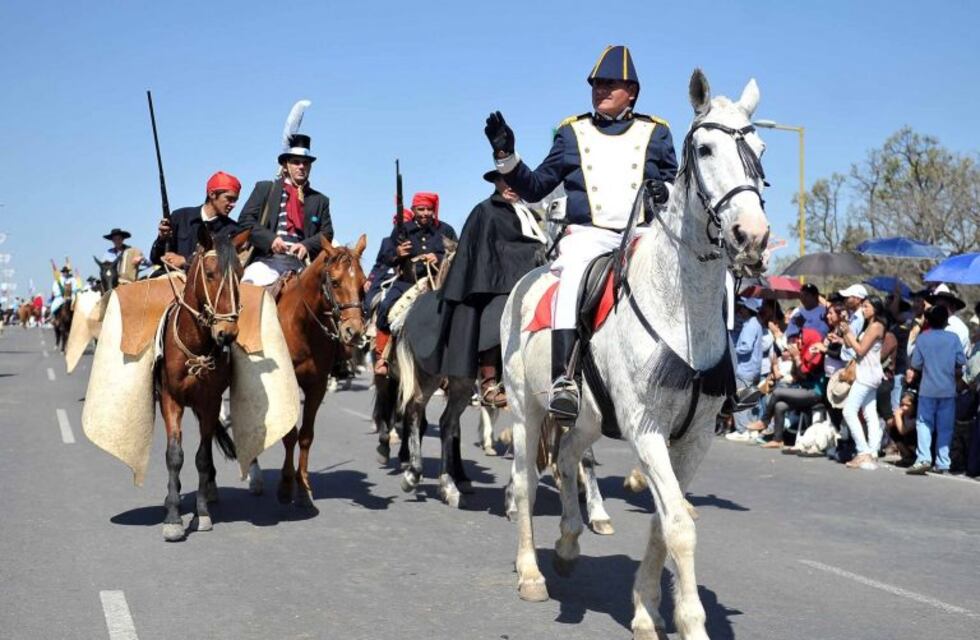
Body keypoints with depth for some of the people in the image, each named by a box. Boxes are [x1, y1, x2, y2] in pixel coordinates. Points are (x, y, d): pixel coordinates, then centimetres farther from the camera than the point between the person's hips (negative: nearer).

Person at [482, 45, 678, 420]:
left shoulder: (655, 134, 18)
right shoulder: (573, 133, 18)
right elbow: (534, 188, 19)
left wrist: (666, 192, -6)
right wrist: (506, 156, 4)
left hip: (644, 234, 1)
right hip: (588, 233, -1)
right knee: (574, 273, -34)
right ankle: (563, 379, -45)